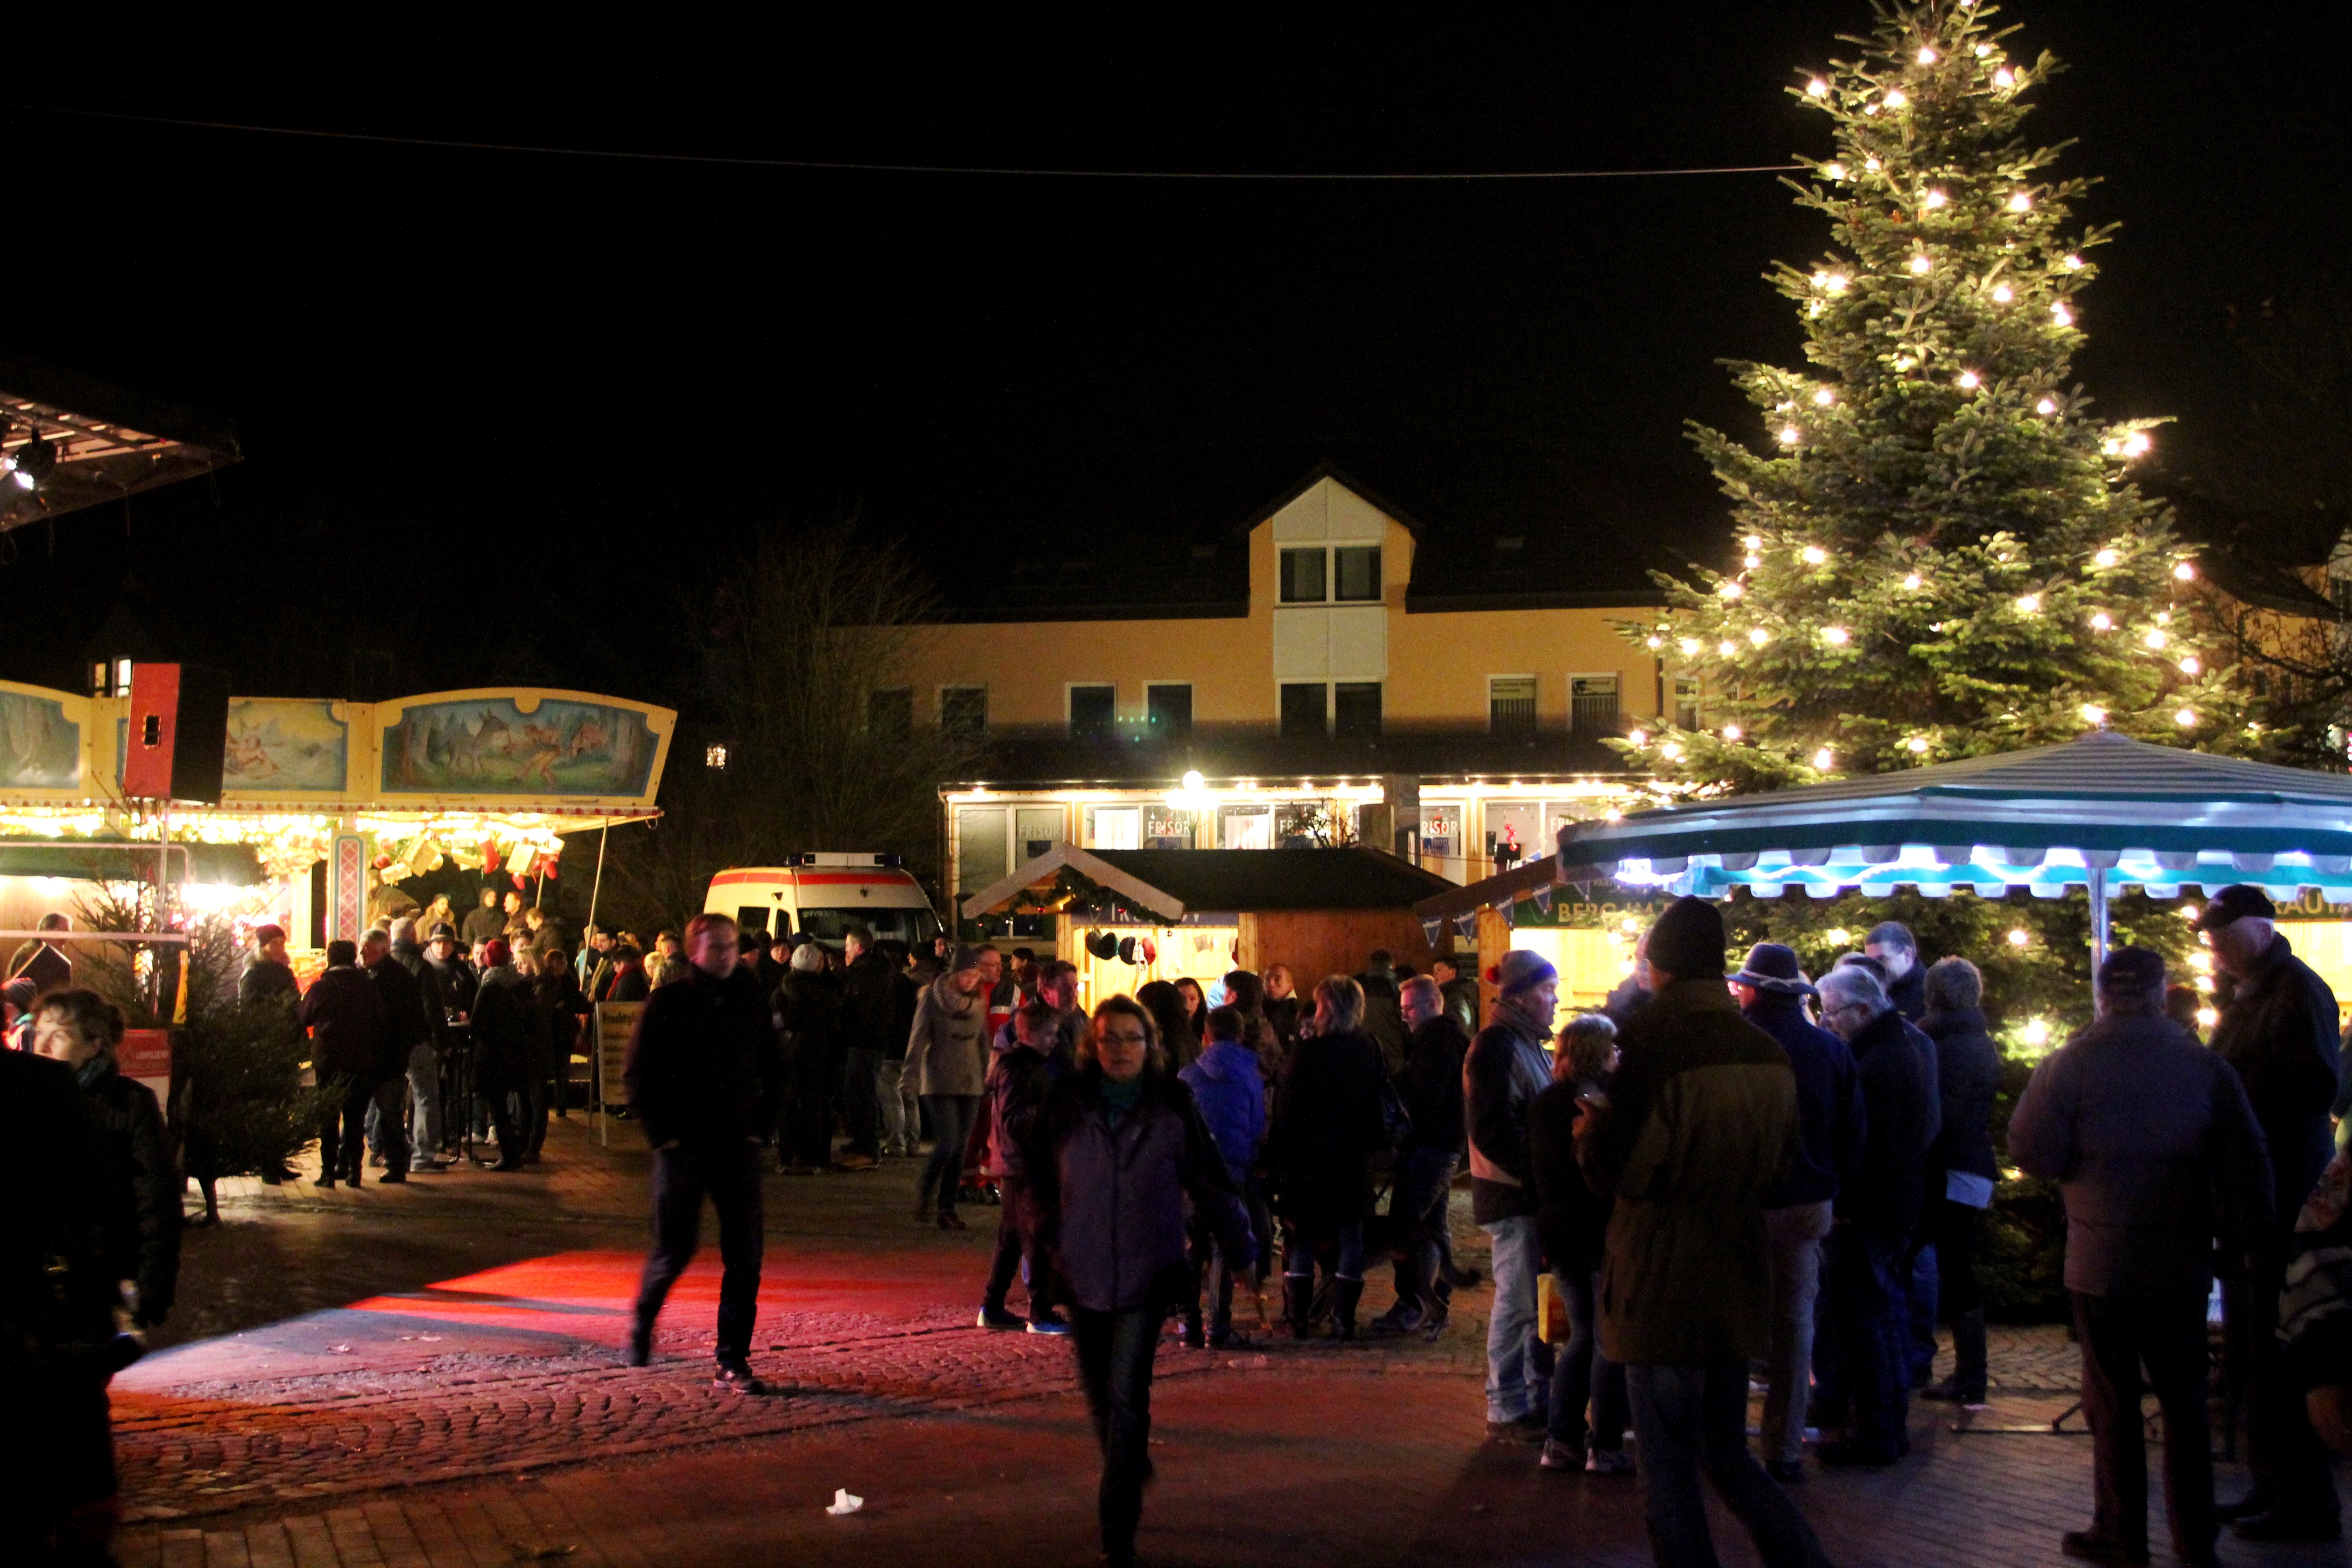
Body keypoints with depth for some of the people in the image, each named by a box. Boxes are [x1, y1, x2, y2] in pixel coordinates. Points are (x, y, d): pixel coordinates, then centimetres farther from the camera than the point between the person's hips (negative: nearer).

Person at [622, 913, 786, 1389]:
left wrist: (759, 1126, 5)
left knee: (744, 1256, -3)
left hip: (738, 1147, 3)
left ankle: (732, 1363, 3)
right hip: (683, 1147, -3)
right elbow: (638, 1076, -2)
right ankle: (642, 1320, 32)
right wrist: (662, 1134, -6)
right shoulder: (667, 1003, -3)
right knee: (675, 1247, 1)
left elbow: (775, 1072, 15)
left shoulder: (752, 1002, 7)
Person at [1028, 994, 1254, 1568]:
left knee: (1126, 1398, -9)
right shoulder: (1068, 1104, 0)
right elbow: (1042, 1178, 11)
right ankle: (1131, 1473, 42)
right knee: (1100, 1397, 13)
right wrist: (1051, 1237, 4)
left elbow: (1209, 1180, 0)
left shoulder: (1172, 1105, -4)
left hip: (1148, 1275, -3)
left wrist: (1242, 1247, 0)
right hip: (1084, 1275, 3)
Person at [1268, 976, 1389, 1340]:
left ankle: (1298, 1320, 6)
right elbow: (1379, 1110, 9)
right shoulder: (1369, 1052, 0)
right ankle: (1344, 1320, 6)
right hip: (1353, 1161, 3)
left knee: (1300, 1241, 5)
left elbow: (1286, 1110, -11)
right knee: (1350, 1240, 8)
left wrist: (1275, 1153, -3)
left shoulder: (1306, 1053, -13)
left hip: (1307, 1160, -3)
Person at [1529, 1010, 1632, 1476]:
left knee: (1581, 1336, 16)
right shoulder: (1612, 1100, -14)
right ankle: (1605, 1447, 3)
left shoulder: (1543, 1104, 8)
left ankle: (1561, 1442, 13)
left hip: (1558, 1233, 7)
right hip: (1605, 1233, -6)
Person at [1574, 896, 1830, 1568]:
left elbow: (1614, 1172, -15)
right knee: (1728, 1454, 20)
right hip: (1739, 1279, 6)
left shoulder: (1652, 1047, -17)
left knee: (1669, 1473, 5)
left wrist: (1589, 1133, 5)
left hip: (1663, 1286, -6)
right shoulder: (1769, 1053, 2)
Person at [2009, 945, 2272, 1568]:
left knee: (2113, 1403, 7)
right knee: (2184, 1401, 14)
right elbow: (2247, 1166, -1)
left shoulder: (2069, 1065, -11)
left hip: (2102, 1265, -2)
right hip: (2182, 1264, 2)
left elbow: (2033, 1154, -9)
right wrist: (2242, 1237, 10)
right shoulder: (2207, 1065, -5)